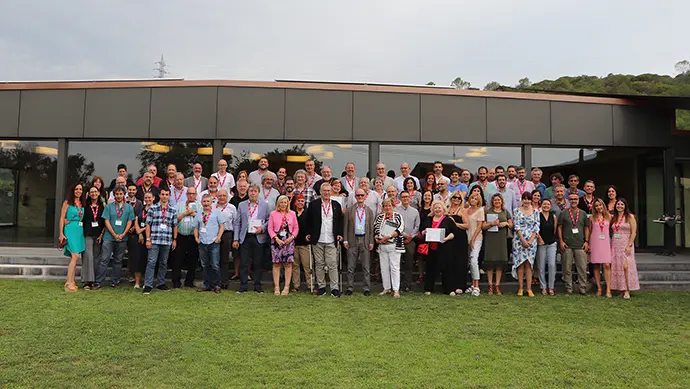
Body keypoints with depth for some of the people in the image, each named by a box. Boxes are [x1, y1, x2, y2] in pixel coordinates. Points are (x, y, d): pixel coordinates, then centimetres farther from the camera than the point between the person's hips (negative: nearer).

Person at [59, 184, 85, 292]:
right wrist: (61, 233, -8)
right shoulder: (67, 202, 0)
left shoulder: (82, 204, 16)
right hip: (70, 230, -6)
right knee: (75, 256, -15)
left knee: (75, 257, 7)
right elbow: (62, 217, -3)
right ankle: (69, 283, -13)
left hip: (80, 231, 6)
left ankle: (72, 282, 12)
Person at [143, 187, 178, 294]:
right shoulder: (153, 208, 2)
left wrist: (174, 239, 7)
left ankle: (161, 283, 20)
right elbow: (148, 224, 1)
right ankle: (148, 285, -3)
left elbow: (175, 226, 11)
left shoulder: (173, 210, 8)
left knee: (164, 263, 10)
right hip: (154, 240, -2)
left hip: (167, 241, 2)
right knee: (151, 262, -5)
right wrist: (148, 239, -4)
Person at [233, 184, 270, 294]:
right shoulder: (241, 205, 8)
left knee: (258, 263, 4)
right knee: (243, 263, 1)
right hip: (245, 237, 1)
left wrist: (262, 228, -11)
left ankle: (257, 286, 14)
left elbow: (269, 220, 7)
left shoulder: (264, 205, 6)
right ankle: (243, 286, 11)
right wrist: (236, 239, 1)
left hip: (259, 237, 0)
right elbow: (237, 223, 7)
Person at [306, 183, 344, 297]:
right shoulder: (314, 204, 4)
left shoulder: (336, 205, 9)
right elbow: (308, 220, 7)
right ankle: (321, 287, 16)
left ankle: (334, 288, 1)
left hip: (331, 241, 0)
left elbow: (340, 221, 13)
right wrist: (309, 233, 3)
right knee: (319, 264, 6)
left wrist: (340, 234, 4)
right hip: (317, 240, 0)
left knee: (333, 264, -3)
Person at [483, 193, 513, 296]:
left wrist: (506, 223, -5)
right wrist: (492, 223, -15)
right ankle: (490, 286, 1)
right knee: (490, 262, -5)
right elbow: (483, 227, 1)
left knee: (500, 262, 1)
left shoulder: (506, 212, 14)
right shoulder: (488, 212, 6)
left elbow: (511, 226, 15)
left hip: (502, 239, 2)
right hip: (490, 238, -2)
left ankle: (497, 285, 7)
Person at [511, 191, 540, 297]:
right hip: (519, 240, -1)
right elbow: (517, 226, -2)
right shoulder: (518, 211, 4)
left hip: (531, 241, 1)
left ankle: (529, 289, 0)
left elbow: (536, 227, 2)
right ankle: (520, 288, 3)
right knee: (520, 263, -1)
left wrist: (530, 241, -7)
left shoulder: (535, 212, 7)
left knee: (528, 264, 0)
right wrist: (523, 240, -10)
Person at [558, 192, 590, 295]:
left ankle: (583, 288, 9)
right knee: (567, 268, 1)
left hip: (580, 245, 2)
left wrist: (586, 241, 4)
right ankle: (569, 289, 9)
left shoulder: (583, 213, 11)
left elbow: (586, 228, 14)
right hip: (567, 245, -1)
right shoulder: (563, 213, 5)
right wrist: (561, 241, -4)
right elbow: (559, 227, 4)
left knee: (582, 268, 0)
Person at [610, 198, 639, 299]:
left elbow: (634, 232, -6)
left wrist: (629, 245, -14)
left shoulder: (630, 217, -1)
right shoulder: (614, 217, 13)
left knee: (626, 266, -13)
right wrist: (611, 244, 3)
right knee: (617, 267, 2)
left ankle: (627, 291, -10)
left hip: (626, 244, -5)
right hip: (615, 245, 5)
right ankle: (622, 290, 9)